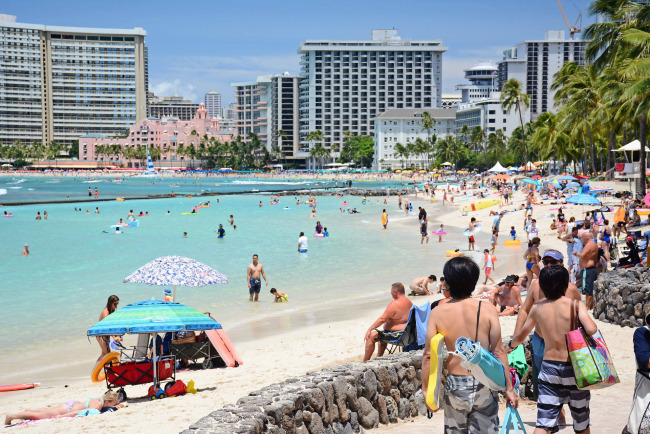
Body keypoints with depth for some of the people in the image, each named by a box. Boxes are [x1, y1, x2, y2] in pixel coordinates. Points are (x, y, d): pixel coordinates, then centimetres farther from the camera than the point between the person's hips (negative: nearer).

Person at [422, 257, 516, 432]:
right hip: (484, 385, -1)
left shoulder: (437, 313, -5)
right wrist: (509, 388, 1)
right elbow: (498, 351, -7)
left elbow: (428, 355, -3)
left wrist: (426, 388, 7)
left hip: (454, 386, 1)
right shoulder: (488, 310, -8)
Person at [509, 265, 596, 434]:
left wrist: (510, 346, 37)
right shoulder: (575, 305, -8)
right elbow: (591, 329, -23)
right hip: (574, 368, -2)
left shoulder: (537, 308, 3)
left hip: (549, 368, 2)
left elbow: (519, 336, 15)